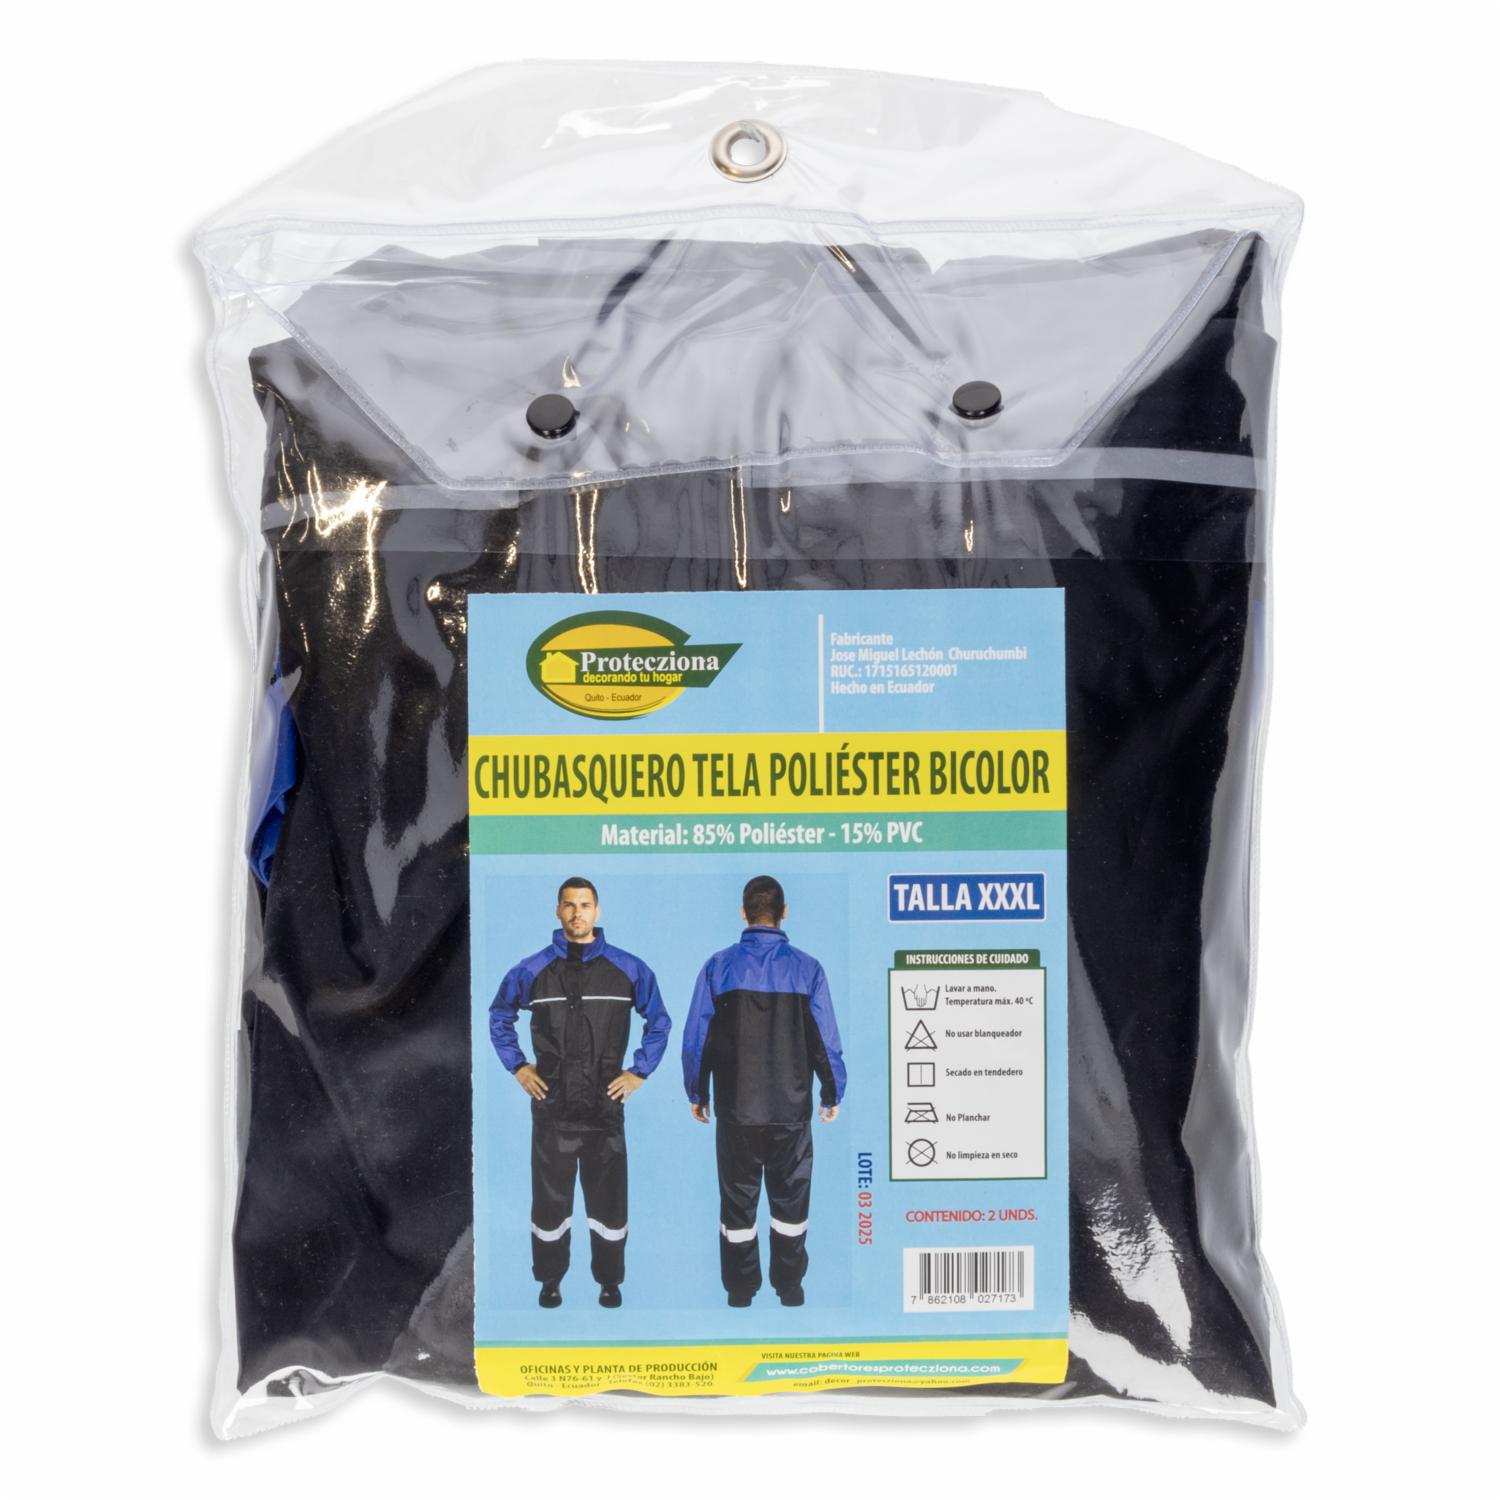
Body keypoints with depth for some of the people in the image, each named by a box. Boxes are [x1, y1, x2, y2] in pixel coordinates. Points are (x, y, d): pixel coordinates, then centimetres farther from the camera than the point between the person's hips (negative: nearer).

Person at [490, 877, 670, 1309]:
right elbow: (499, 1017, 14)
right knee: (550, 1196, 9)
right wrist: (518, 1067, 6)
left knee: (608, 1196, 7)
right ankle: (550, 1280, 26)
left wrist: (639, 1071, 3)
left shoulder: (628, 968, -1)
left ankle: (610, 1280, 23)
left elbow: (659, 1022, 9)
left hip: (606, 1104, 0)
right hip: (552, 1105, 0)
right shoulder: (533, 969, 0)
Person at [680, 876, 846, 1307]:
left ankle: (740, 1289, 24)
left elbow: (695, 1039, -4)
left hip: (735, 1109, 0)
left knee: (738, 1201, 14)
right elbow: (826, 1040, -5)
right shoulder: (807, 968, -8)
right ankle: (789, 1286, 25)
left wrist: (696, 1094, 10)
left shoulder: (718, 966, -7)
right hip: (793, 1109, 0)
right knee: (790, 1199, 16)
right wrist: (832, 1095, 10)